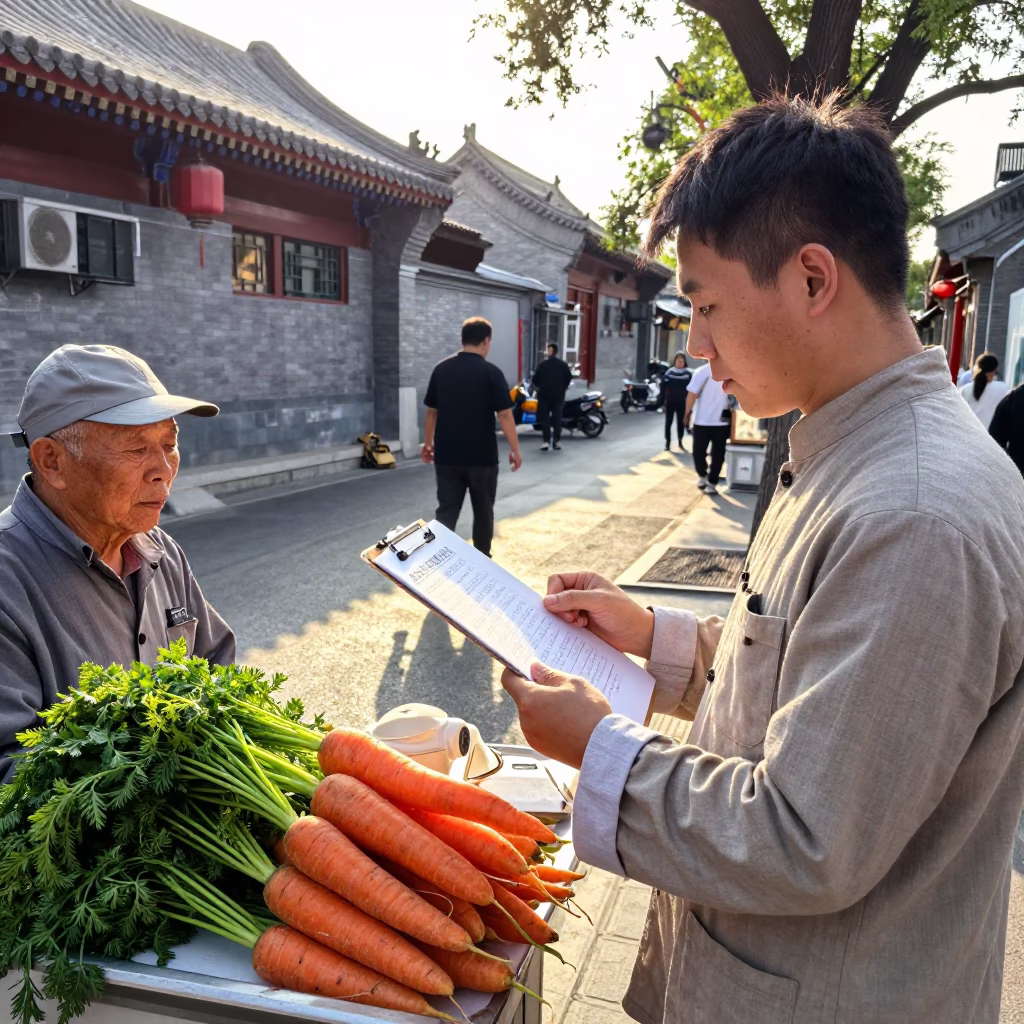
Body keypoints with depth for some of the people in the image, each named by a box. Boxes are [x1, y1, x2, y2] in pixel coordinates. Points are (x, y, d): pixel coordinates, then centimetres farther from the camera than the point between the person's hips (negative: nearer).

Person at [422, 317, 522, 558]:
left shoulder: (441, 369, 3)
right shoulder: (491, 372, -9)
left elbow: (431, 412, 9)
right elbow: (504, 415, -11)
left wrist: (428, 443, 20)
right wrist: (515, 449, -4)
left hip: (446, 455, 3)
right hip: (481, 456, -3)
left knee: (446, 511, 3)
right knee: (483, 511, 14)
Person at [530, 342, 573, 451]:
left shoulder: (542, 365, -4)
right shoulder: (563, 364, 1)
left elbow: (535, 379, -5)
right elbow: (569, 377, 2)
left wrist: (538, 387, 14)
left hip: (544, 394, -2)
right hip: (559, 394, 2)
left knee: (544, 418, 3)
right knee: (557, 418, 8)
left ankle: (546, 441, -6)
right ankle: (557, 441, 5)